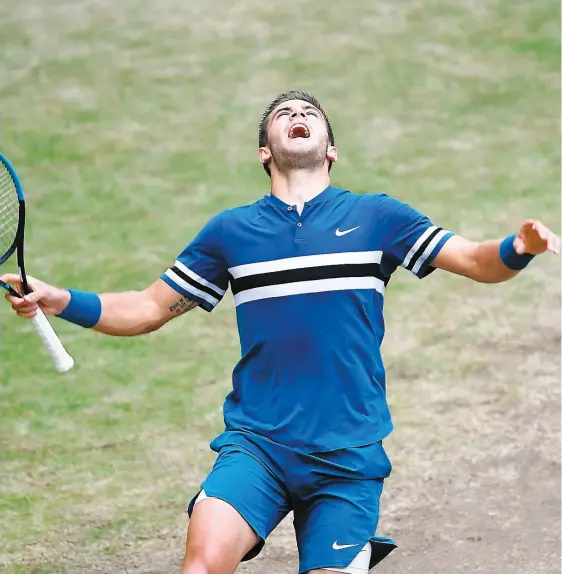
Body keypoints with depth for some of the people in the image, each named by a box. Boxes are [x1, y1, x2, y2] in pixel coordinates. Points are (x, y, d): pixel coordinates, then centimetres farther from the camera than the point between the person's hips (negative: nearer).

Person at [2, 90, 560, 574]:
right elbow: (148, 308, 16)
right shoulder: (231, 230, 11)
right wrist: (61, 301, 1)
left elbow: (477, 261, 7)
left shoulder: (376, 217, 8)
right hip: (256, 443, 0)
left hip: (349, 456, 0)